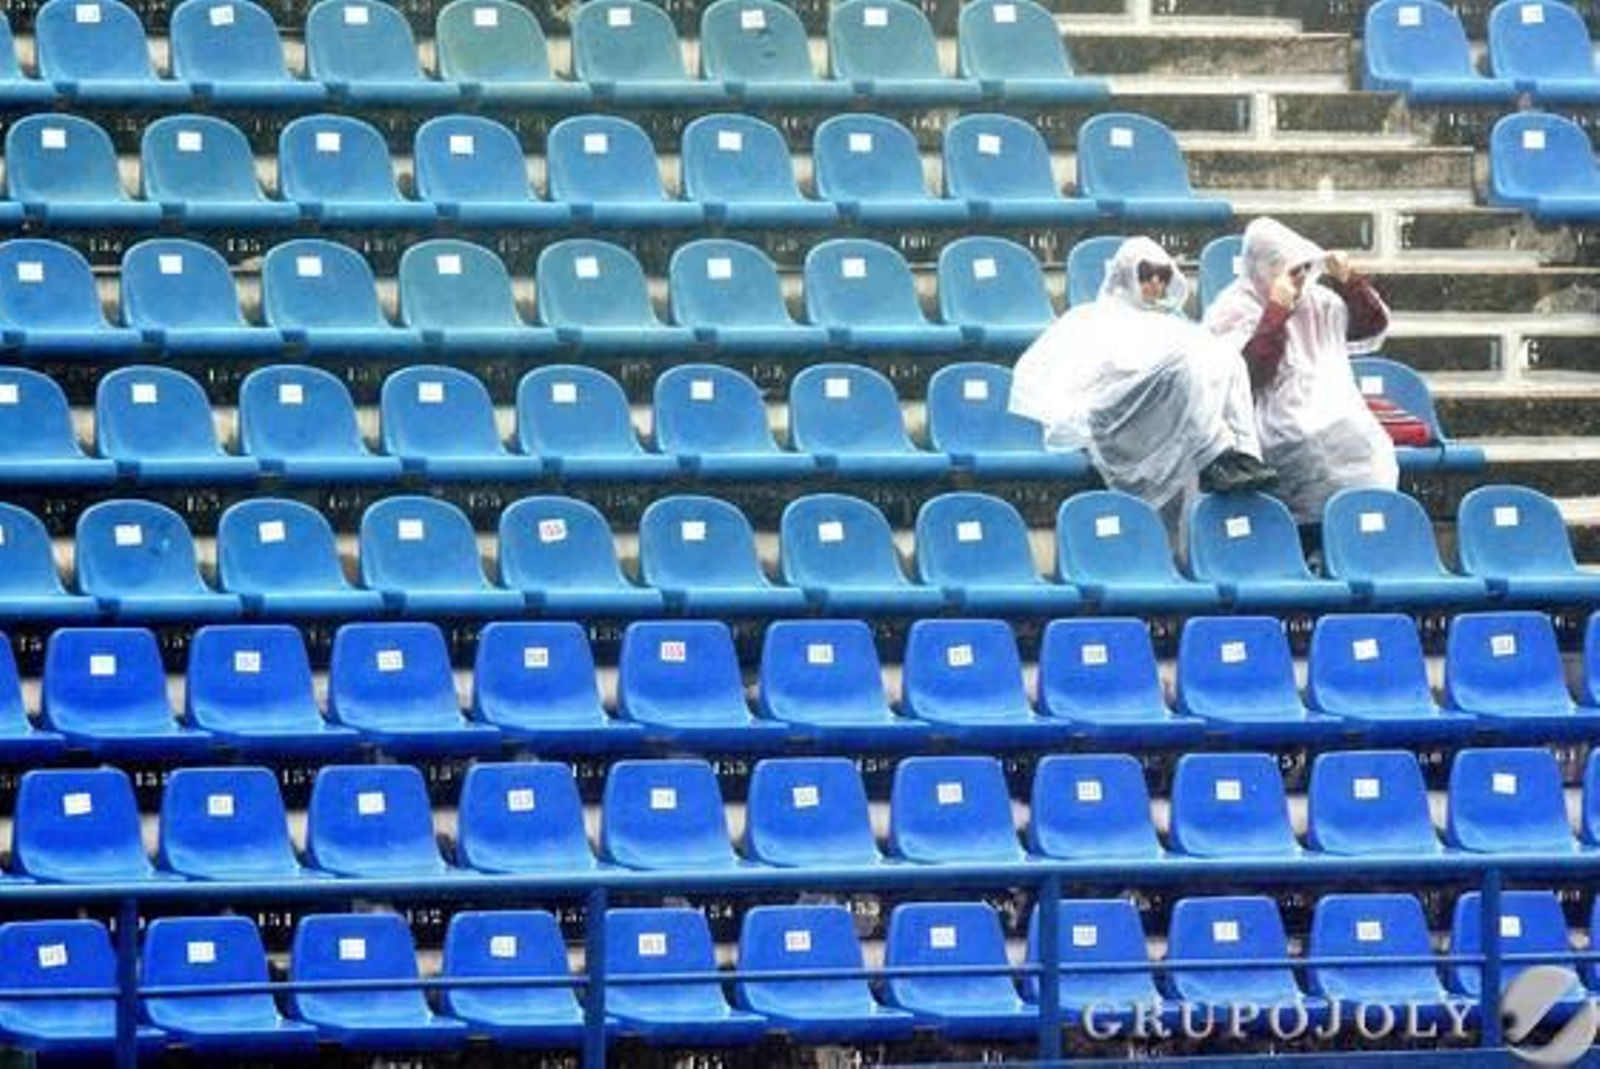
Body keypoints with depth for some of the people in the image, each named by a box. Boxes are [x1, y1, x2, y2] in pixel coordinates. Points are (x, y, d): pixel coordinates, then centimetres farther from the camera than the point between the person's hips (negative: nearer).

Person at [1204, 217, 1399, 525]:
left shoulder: (1316, 299, 18)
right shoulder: (1234, 311, -1)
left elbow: (1373, 327, 21)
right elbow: (1251, 372, -15)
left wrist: (1349, 281, 6)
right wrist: (1277, 311, -15)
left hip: (1342, 422, 6)